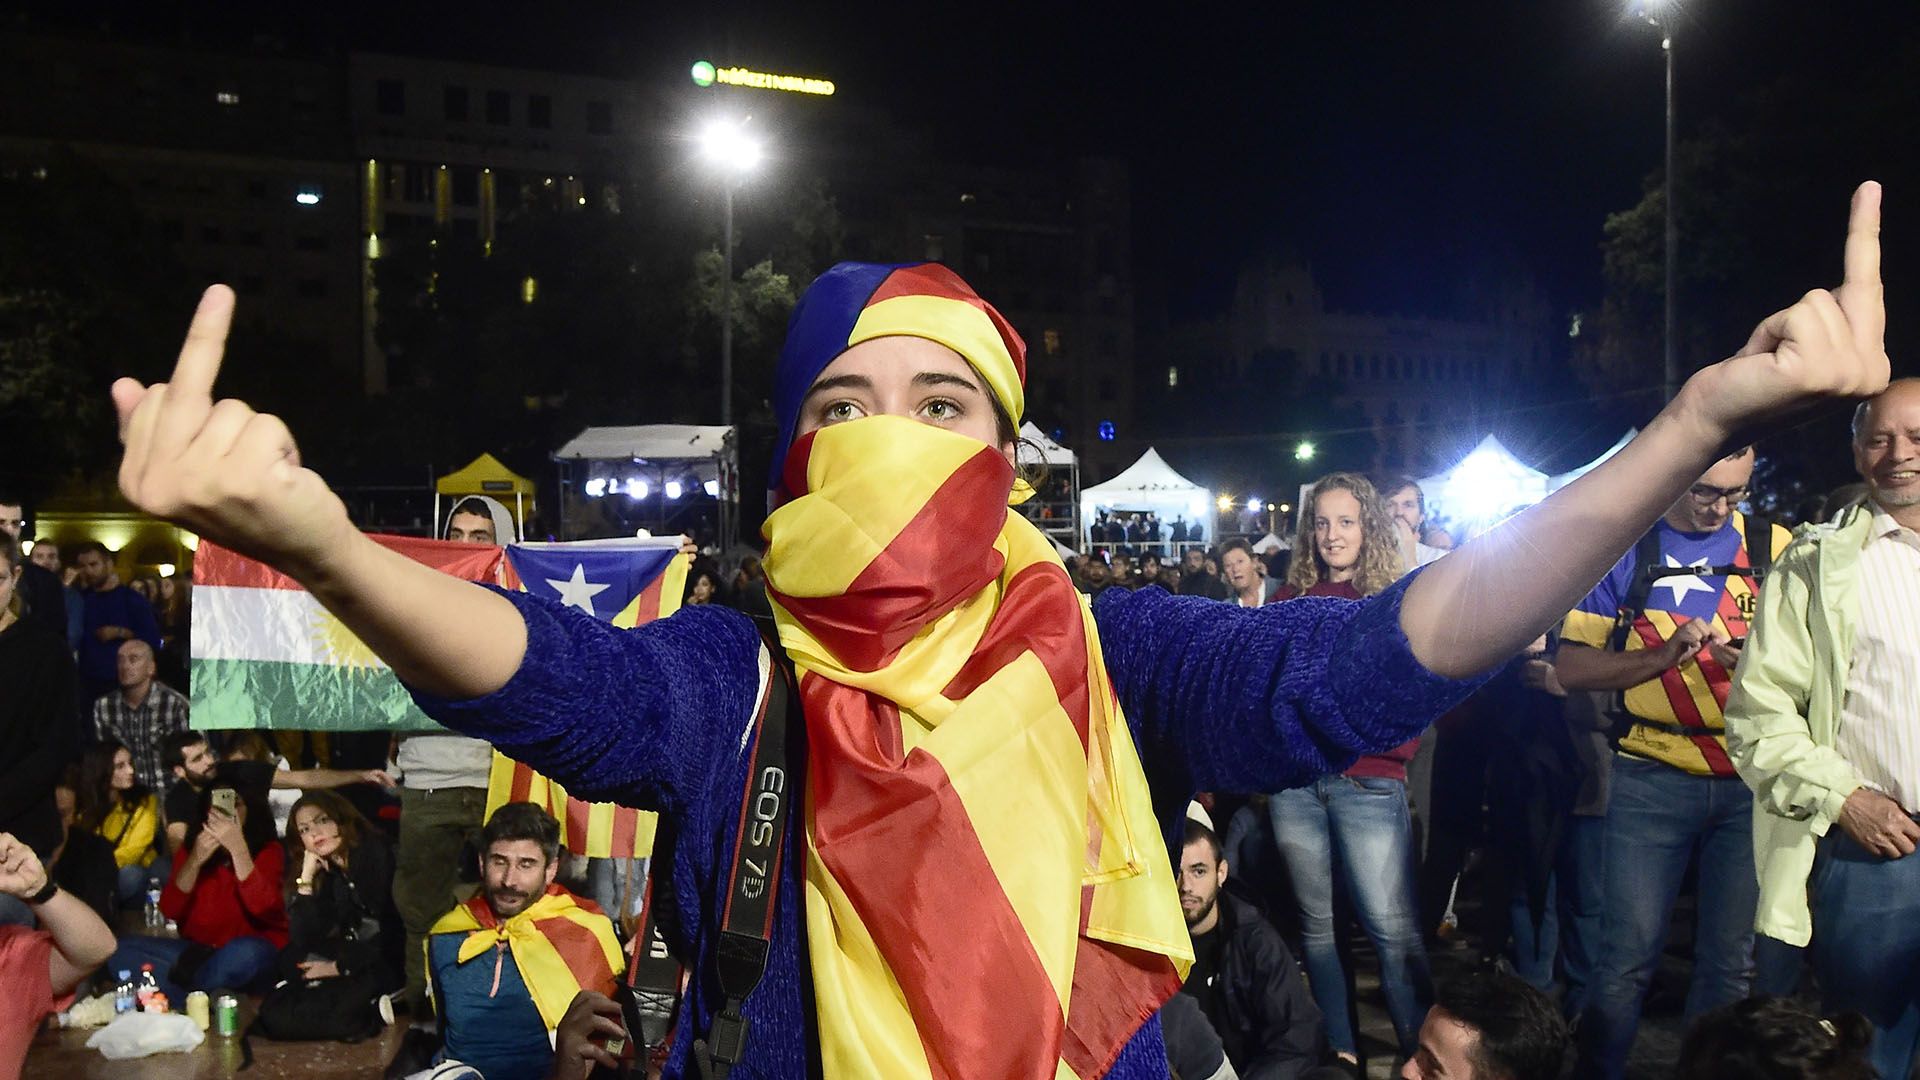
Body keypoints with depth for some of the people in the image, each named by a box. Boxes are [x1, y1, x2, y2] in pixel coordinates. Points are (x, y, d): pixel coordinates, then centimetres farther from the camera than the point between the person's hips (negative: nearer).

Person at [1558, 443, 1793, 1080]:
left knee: (1734, 962, 6)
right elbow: (1570, 668, -1)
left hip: (1752, 781, 2)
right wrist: (1663, 656, -15)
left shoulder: (1775, 548, 7)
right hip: (1653, 780, -2)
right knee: (1628, 956, -3)